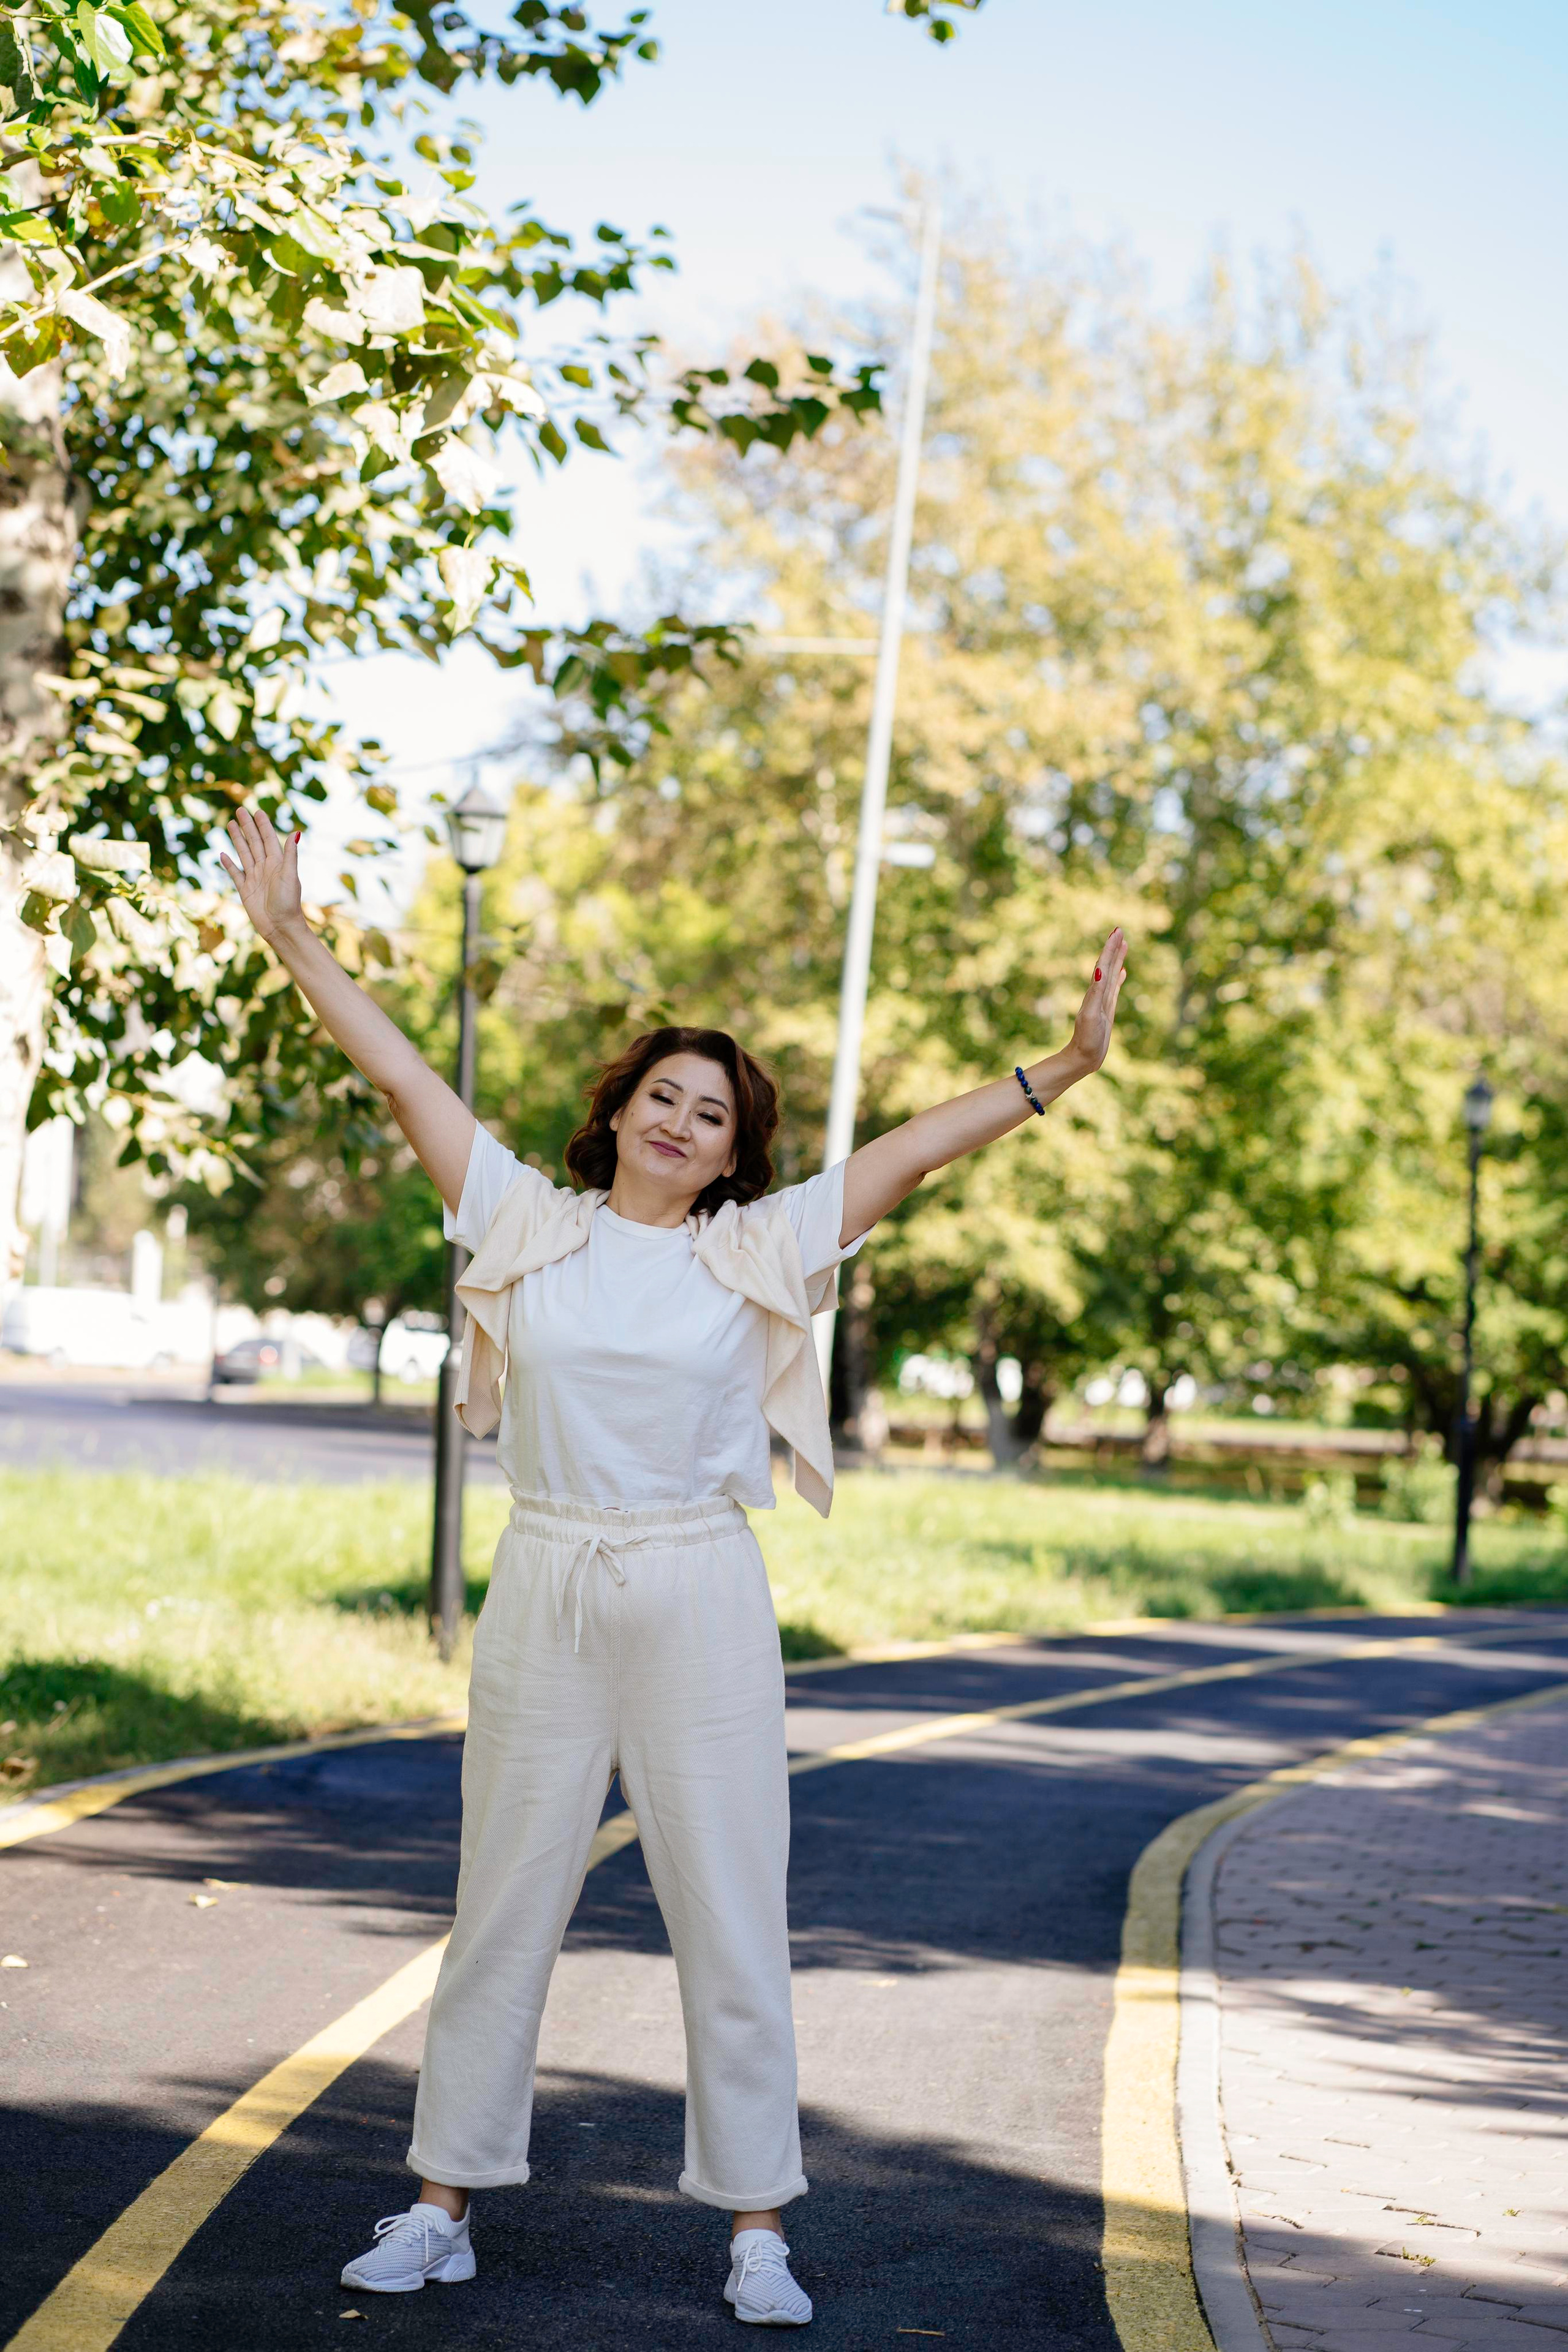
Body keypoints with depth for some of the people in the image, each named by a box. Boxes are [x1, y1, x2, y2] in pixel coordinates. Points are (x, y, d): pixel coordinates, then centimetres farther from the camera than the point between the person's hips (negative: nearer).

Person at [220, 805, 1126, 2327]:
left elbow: (922, 1144, 0)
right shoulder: (527, 1223, 5)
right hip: (544, 1593, 1)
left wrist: (1063, 1070, -7)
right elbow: (406, 1082, 6)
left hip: (698, 1599, -1)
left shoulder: (761, 1251, 3)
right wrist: (295, 943, 6)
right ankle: (445, 2207, 18)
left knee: (730, 1915, 1)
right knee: (502, 1907, 8)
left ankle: (755, 2228, 10)